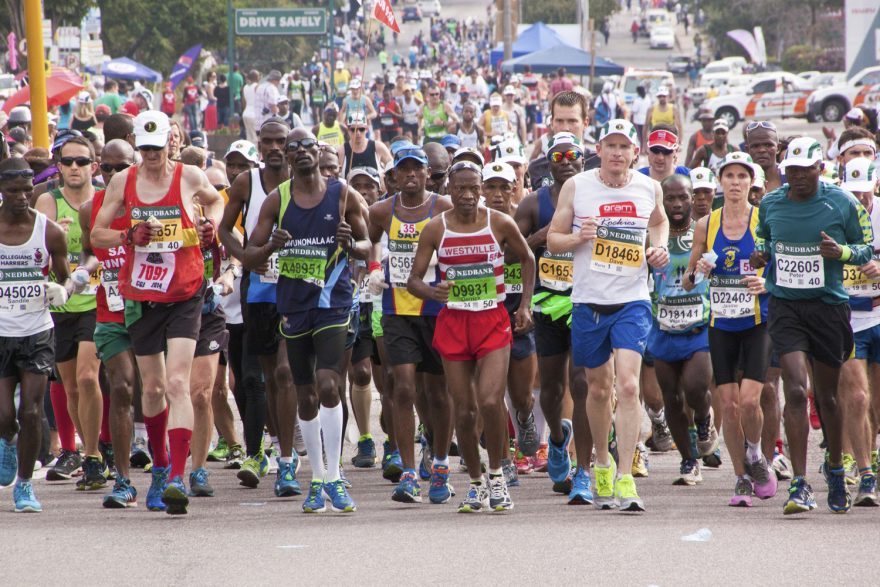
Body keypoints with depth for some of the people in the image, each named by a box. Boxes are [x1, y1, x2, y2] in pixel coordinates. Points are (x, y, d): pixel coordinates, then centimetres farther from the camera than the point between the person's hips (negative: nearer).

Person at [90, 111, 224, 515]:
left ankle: (178, 478, -23)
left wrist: (212, 224, 0)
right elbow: (96, 235, 6)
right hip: (141, 297, 3)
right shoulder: (123, 183, 2)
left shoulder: (189, 178, -1)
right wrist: (129, 237, -13)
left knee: (177, 383, -16)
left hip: (185, 296, -3)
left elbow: (215, 200, 21)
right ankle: (159, 465, 33)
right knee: (153, 387, 12)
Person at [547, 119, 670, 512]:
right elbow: (552, 239, 3)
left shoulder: (649, 189, 3)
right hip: (588, 302, 1)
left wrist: (660, 248, 4)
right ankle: (602, 465, 36)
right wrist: (577, 237, -18)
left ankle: (625, 479, -17)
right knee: (598, 388, 13)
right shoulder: (576, 187, -1)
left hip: (632, 302, -1)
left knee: (628, 386, -16)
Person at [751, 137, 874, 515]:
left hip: (829, 305, 0)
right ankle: (800, 485, -15)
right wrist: (760, 254, -1)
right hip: (785, 305, 0)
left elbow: (867, 249, 4)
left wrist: (842, 251, -16)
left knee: (826, 395, 11)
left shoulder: (842, 204, -4)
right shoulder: (769, 204, 3)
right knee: (795, 390, -14)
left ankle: (835, 469, 36)